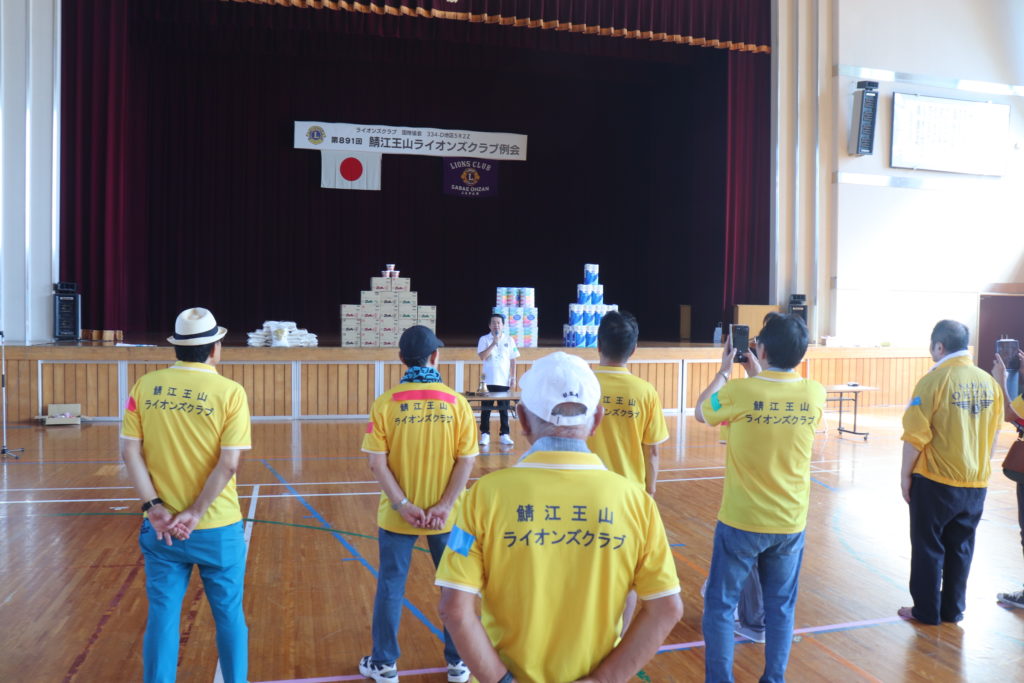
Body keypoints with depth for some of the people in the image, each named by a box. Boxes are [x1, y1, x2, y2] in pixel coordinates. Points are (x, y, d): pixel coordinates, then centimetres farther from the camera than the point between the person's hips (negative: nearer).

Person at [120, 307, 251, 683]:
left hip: (161, 527, 2)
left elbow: (130, 452, -3)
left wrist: (155, 507, -5)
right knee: (228, 614, 14)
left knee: (162, 616, 12)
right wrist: (195, 514, -11)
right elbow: (228, 463, -15)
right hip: (217, 528, -2)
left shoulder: (145, 386, -1)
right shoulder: (230, 392, -10)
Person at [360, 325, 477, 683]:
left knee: (390, 587, 14)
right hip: (444, 516, 0)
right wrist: (444, 506, -10)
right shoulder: (456, 402, -7)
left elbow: (377, 462, -11)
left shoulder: (385, 403, -8)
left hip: (397, 515, 0)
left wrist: (403, 505, -11)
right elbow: (466, 461, -9)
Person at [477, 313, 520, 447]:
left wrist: (513, 378, 3)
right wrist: (494, 343, -18)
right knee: (486, 409, 2)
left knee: (504, 409, 5)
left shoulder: (509, 340, 6)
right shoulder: (484, 339, 2)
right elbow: (482, 356, -12)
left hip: (504, 381, 1)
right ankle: (485, 435, 9)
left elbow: (513, 360, 8)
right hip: (488, 381, -1)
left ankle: (504, 435, 11)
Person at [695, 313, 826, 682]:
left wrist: (724, 371, 12)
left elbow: (700, 412, 2)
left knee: (720, 604, 11)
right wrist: (758, 376, 17)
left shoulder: (739, 392, -18)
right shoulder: (815, 394, -7)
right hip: (791, 523, 4)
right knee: (781, 606, 18)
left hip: (742, 522, -4)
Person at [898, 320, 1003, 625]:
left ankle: (927, 611, 17)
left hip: (936, 482, -5)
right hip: (976, 484, 5)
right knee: (961, 548, 16)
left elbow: (915, 436, -15)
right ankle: (953, 609, 26)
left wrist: (905, 474, -4)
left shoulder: (934, 381, -16)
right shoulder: (989, 382, 1)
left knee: (928, 547, 8)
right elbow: (993, 435, 10)